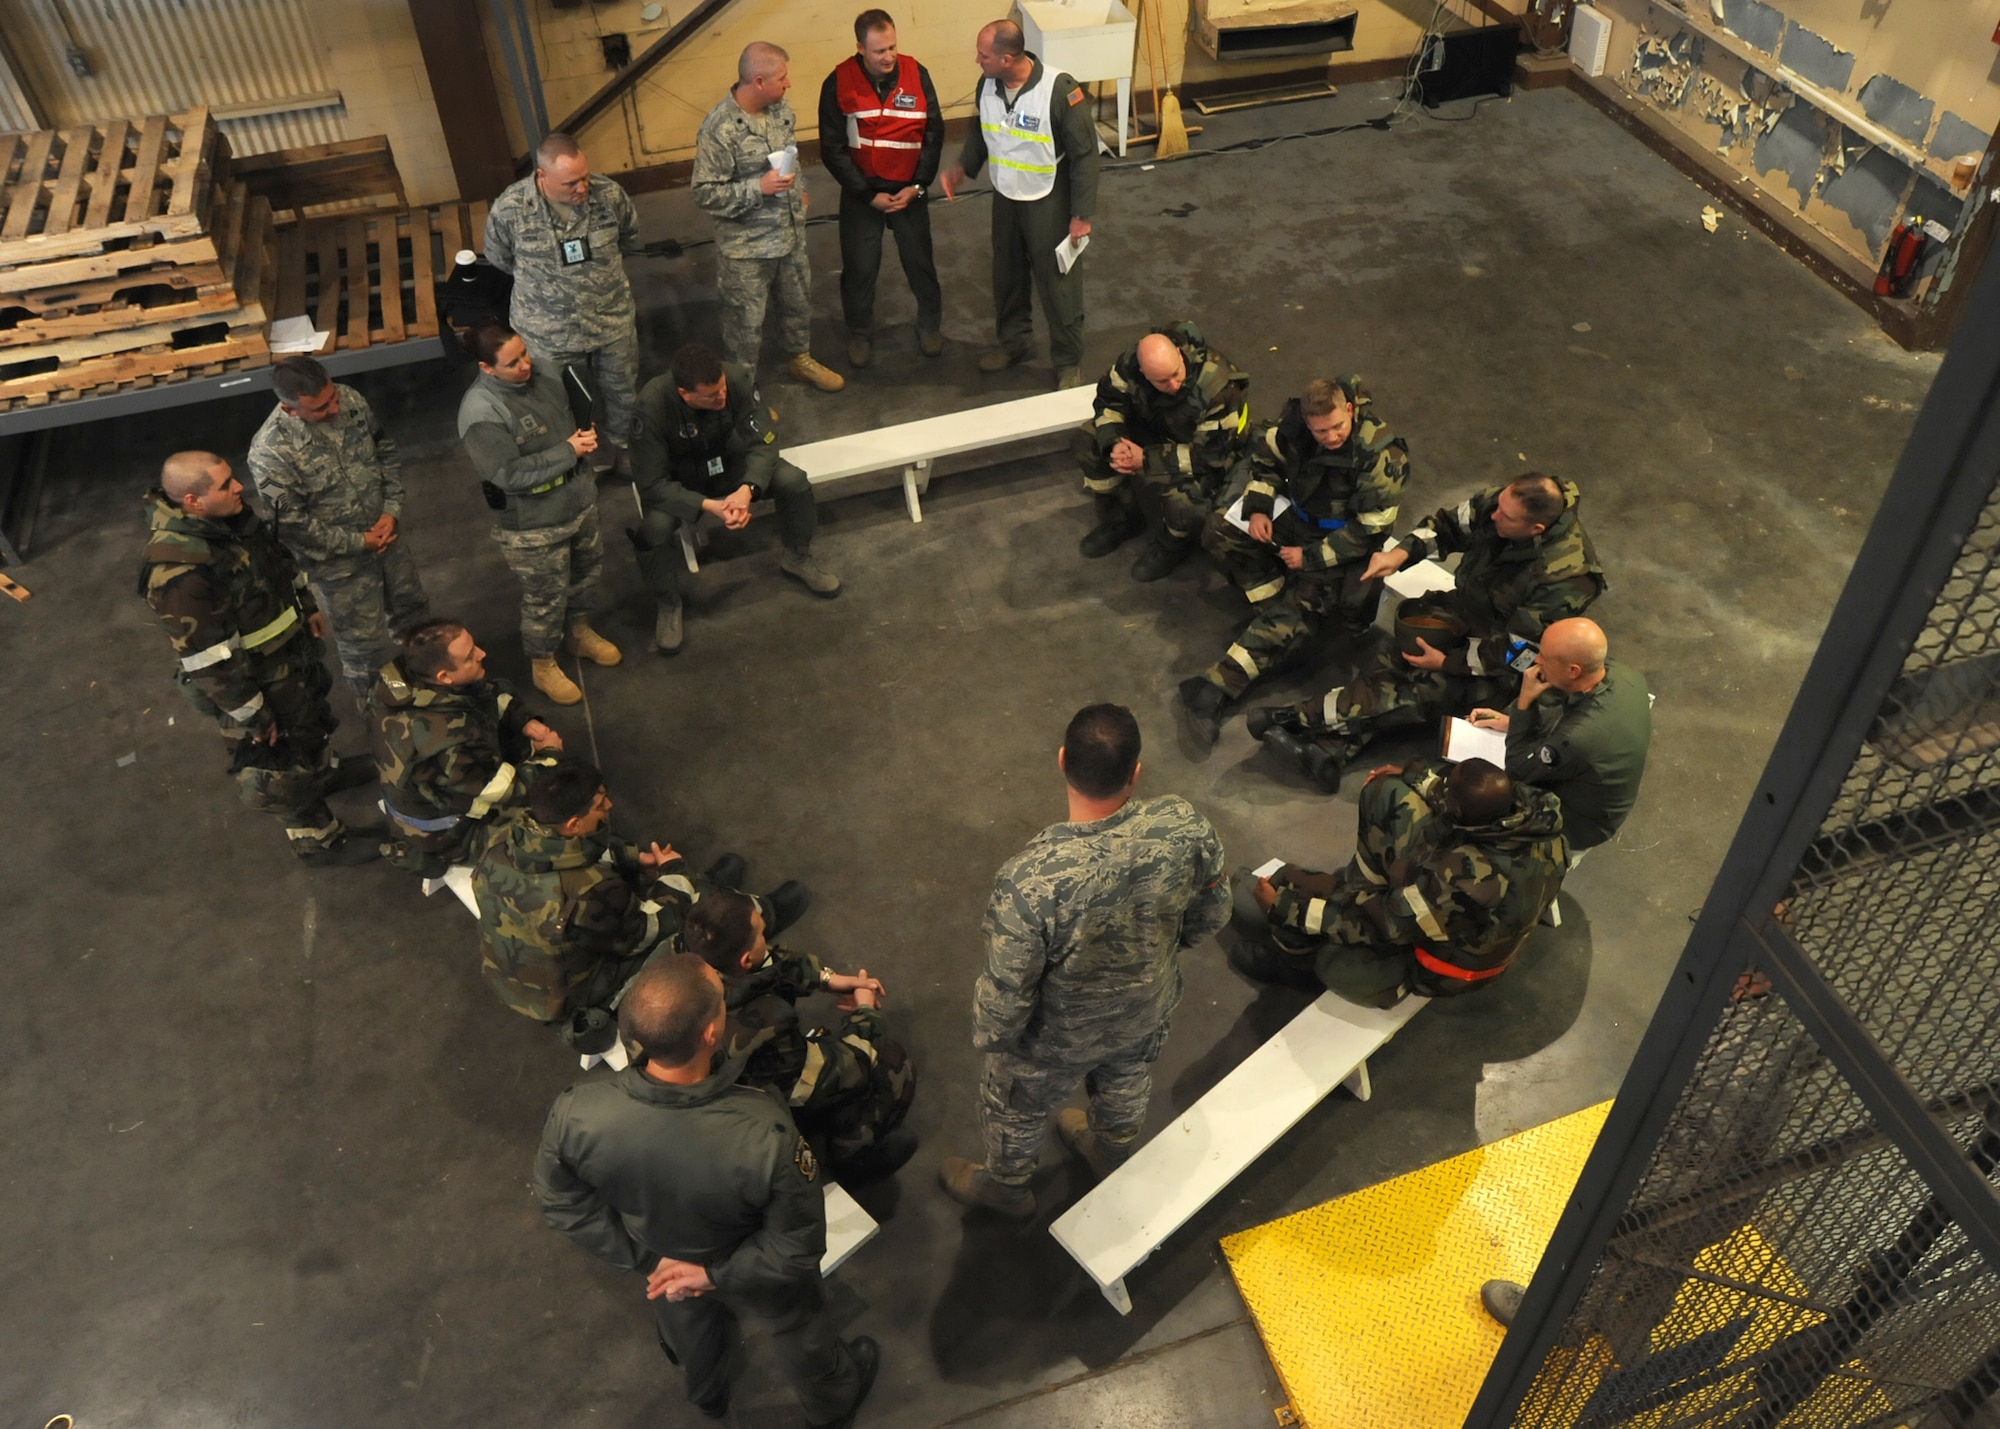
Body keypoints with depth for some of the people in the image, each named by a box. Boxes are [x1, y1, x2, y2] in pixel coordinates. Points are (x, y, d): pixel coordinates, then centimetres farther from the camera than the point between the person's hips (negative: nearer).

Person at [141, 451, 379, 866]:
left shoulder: (227, 514, -12)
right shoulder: (178, 572, -37)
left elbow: (277, 558, 9)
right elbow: (210, 660, -29)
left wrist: (307, 606, 18)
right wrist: (252, 715, -21)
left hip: (289, 650, 8)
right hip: (252, 680, -8)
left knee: (311, 717, 33)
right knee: (280, 766, 14)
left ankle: (325, 770, 62)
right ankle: (317, 840, 35)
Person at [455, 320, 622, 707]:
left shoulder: (543, 372, -6)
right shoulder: (480, 412, -29)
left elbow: (576, 412, 13)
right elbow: (509, 475, -31)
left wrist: (584, 436, -9)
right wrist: (568, 451, -25)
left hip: (580, 502, 7)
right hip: (533, 526, -7)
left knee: (587, 571, 27)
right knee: (545, 598, 12)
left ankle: (579, 632, 55)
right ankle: (543, 665, 37)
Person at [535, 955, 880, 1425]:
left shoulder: (575, 1116, -37)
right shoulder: (766, 1138, -45)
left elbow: (562, 1206, -16)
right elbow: (797, 1247, -28)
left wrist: (643, 1255, -6)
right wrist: (718, 1273, -13)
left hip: (661, 1254, 3)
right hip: (755, 1274, -3)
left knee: (685, 1319, 38)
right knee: (797, 1327, 32)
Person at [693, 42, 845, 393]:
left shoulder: (780, 106, -5)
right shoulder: (719, 130, -26)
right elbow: (705, 194, -23)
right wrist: (759, 188, -29)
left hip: (791, 233, 7)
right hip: (746, 247, -7)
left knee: (798, 302, 25)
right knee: (746, 321, 10)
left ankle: (801, 360, 50)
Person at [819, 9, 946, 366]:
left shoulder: (916, 75, -11)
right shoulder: (838, 84, -15)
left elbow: (934, 133, -3)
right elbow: (833, 149, -11)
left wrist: (918, 186, -11)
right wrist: (868, 194, -14)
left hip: (908, 190, 1)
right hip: (861, 192, -1)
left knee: (920, 261, 13)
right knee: (860, 268, 8)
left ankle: (930, 325, 36)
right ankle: (860, 334, 30)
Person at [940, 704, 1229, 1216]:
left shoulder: (1029, 881, -43)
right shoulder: (1184, 826, -31)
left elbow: (1007, 995, -28)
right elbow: (1211, 914, -10)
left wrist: (989, 1038, -5)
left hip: (1060, 1038, -3)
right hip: (1149, 1009, 4)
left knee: (1015, 1107, 30)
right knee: (1126, 1085, 37)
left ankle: (1005, 1186, 60)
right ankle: (1111, 1152, 67)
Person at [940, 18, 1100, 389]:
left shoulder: (1059, 90, -26)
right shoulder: (987, 84, -9)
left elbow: (1084, 154, -18)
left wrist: (1081, 214, -17)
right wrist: (963, 167, 1)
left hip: (1048, 202, -6)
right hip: (1005, 198, 6)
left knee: (1057, 282, 7)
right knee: (1007, 274, 21)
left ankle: (1069, 361, 24)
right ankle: (1014, 342, 43)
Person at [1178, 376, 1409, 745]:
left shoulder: (1382, 455, -29)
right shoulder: (1293, 424, -15)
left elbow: (1369, 531, -23)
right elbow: (1265, 455, 7)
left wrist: (1310, 557, -21)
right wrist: (1257, 507, -8)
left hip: (1344, 541, -6)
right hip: (1299, 513, 6)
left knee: (1302, 608, -23)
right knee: (1221, 531, -6)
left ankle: (1216, 688, -29)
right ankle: (1273, 607, -3)